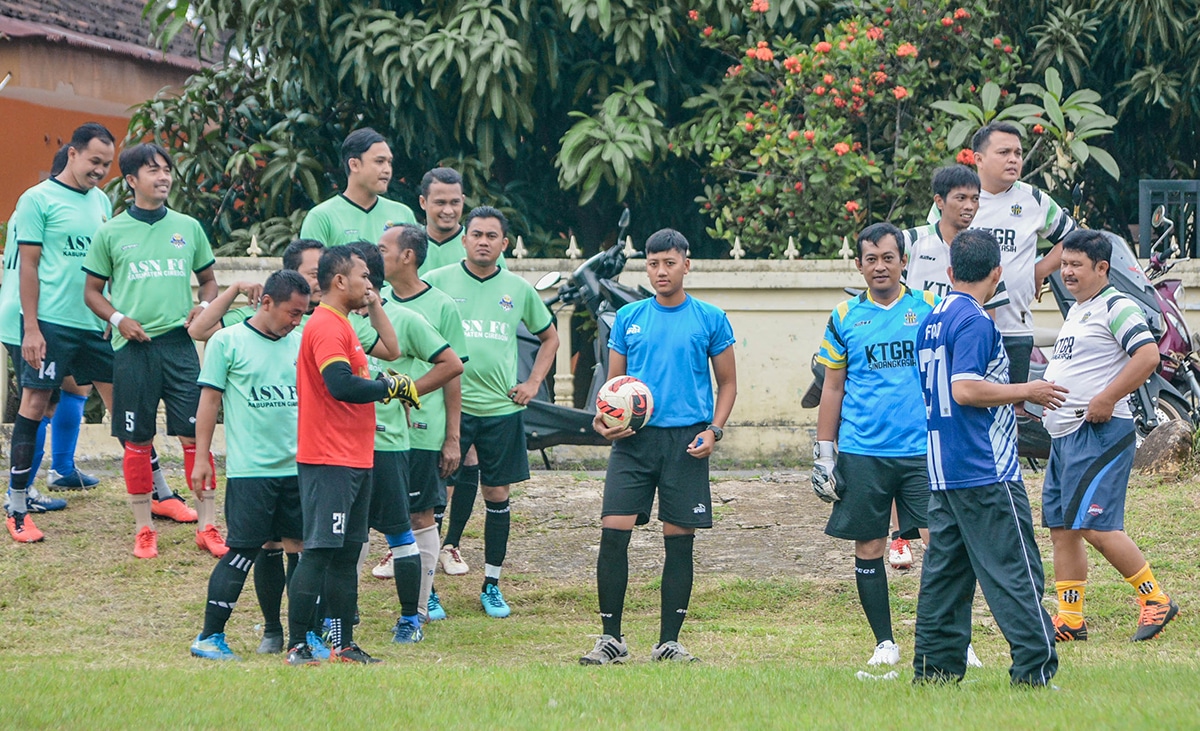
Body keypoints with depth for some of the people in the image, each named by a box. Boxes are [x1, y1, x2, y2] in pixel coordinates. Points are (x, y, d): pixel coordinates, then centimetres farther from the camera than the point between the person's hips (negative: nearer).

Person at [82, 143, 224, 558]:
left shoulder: (188, 228, 9)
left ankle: (207, 526, 1)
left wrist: (204, 307, -2)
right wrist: (119, 319, -8)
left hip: (179, 342, 1)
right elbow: (92, 291, 9)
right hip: (133, 348, -1)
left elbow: (208, 279, 19)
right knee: (137, 441, 3)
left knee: (196, 434, -5)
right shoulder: (111, 233, 3)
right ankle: (143, 529, 14)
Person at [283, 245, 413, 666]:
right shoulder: (326, 327, -14)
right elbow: (341, 385, -25)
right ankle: (297, 645, -10)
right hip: (329, 461, -11)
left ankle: (344, 643, 17)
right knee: (319, 552, -11)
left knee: (346, 553, 12)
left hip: (353, 459, 11)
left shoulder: (341, 326, 20)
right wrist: (389, 386, -14)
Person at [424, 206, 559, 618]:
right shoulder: (438, 282, -1)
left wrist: (533, 383, 10)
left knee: (497, 494, 7)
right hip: (449, 404, -3)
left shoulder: (518, 290, 7)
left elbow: (549, 338, 21)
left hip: (501, 409, 3)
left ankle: (492, 585, 18)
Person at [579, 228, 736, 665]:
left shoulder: (710, 319, 5)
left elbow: (727, 383, 10)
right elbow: (613, 382, 15)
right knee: (614, 532, -9)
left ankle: (669, 642, 9)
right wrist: (602, 420, -5)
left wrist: (714, 429, -5)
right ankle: (611, 638, -1)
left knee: (679, 540, 1)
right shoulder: (628, 319, 10)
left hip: (686, 440, -1)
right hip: (634, 438, 1)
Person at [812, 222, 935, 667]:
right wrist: (824, 454, 8)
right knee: (868, 548, 4)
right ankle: (884, 643, 14)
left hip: (923, 448, -1)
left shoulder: (931, 309, 5)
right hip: (862, 453, 1)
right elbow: (832, 388, 11)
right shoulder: (845, 318, 7)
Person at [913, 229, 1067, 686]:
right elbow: (965, 389, -23)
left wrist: (1013, 398, 29)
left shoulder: (932, 321, 15)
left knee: (945, 571, 10)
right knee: (1015, 571, -6)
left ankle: (934, 669, 10)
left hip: (943, 472, 9)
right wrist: (1027, 391, -12)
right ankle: (1034, 670, -8)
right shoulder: (975, 321, -13)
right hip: (986, 472, -9)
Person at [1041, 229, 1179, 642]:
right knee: (1061, 528, 7)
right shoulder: (1076, 311, 20)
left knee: (1094, 526, -14)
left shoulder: (1116, 308, -10)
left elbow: (1148, 354, -21)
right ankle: (1070, 620, 11)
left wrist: (1107, 399, -22)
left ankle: (1155, 599, -4)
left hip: (1098, 434, -10)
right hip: (1065, 434, 10)